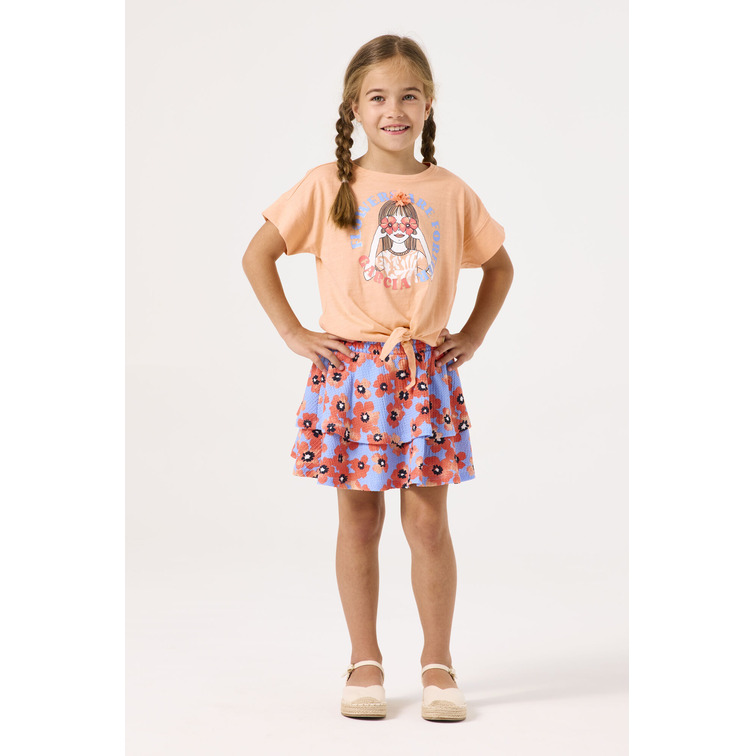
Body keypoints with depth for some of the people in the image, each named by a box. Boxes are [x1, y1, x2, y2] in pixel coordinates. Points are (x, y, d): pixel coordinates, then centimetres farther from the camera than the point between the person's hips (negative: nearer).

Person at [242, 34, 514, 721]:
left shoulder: (451, 192, 4)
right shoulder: (328, 186, -1)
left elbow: (500, 265, 19)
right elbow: (258, 255, 4)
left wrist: (473, 336, 9)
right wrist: (294, 333, -1)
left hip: (426, 374, 1)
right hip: (348, 370, -1)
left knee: (428, 521, 1)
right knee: (359, 521, 6)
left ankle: (438, 661, 15)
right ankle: (365, 661, 17)